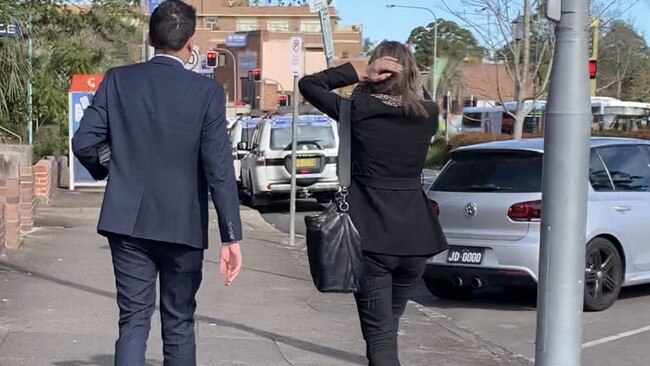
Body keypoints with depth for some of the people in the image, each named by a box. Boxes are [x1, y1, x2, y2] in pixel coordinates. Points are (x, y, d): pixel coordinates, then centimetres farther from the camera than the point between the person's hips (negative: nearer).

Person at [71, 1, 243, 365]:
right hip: (183, 226, -1)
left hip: (128, 222, 2)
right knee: (179, 324, 13)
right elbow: (219, 168, -13)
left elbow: (84, 143, -4)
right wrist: (232, 236, -13)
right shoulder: (207, 91, -9)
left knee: (134, 321, 5)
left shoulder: (118, 80, -2)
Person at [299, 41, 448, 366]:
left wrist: (357, 73, -3)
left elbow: (307, 84, 6)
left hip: (371, 235, -4)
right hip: (415, 235, 4)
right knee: (389, 324, 21)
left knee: (379, 334, -1)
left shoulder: (358, 109, -7)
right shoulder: (428, 114, 2)